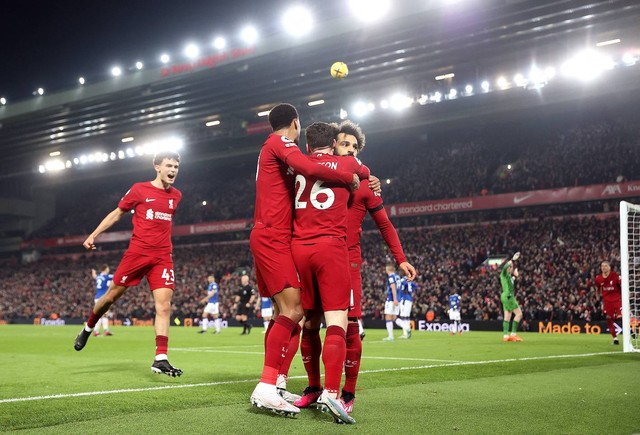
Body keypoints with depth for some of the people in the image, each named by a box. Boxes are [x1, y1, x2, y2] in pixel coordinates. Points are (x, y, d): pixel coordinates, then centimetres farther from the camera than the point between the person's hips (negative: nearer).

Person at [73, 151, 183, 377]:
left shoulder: (176, 195, 11)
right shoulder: (139, 189, -1)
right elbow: (116, 213, 8)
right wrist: (93, 235, 4)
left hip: (163, 257, 3)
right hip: (137, 252, -3)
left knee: (164, 305, -10)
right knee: (112, 294, 7)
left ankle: (160, 359, -12)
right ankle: (88, 328, 35)